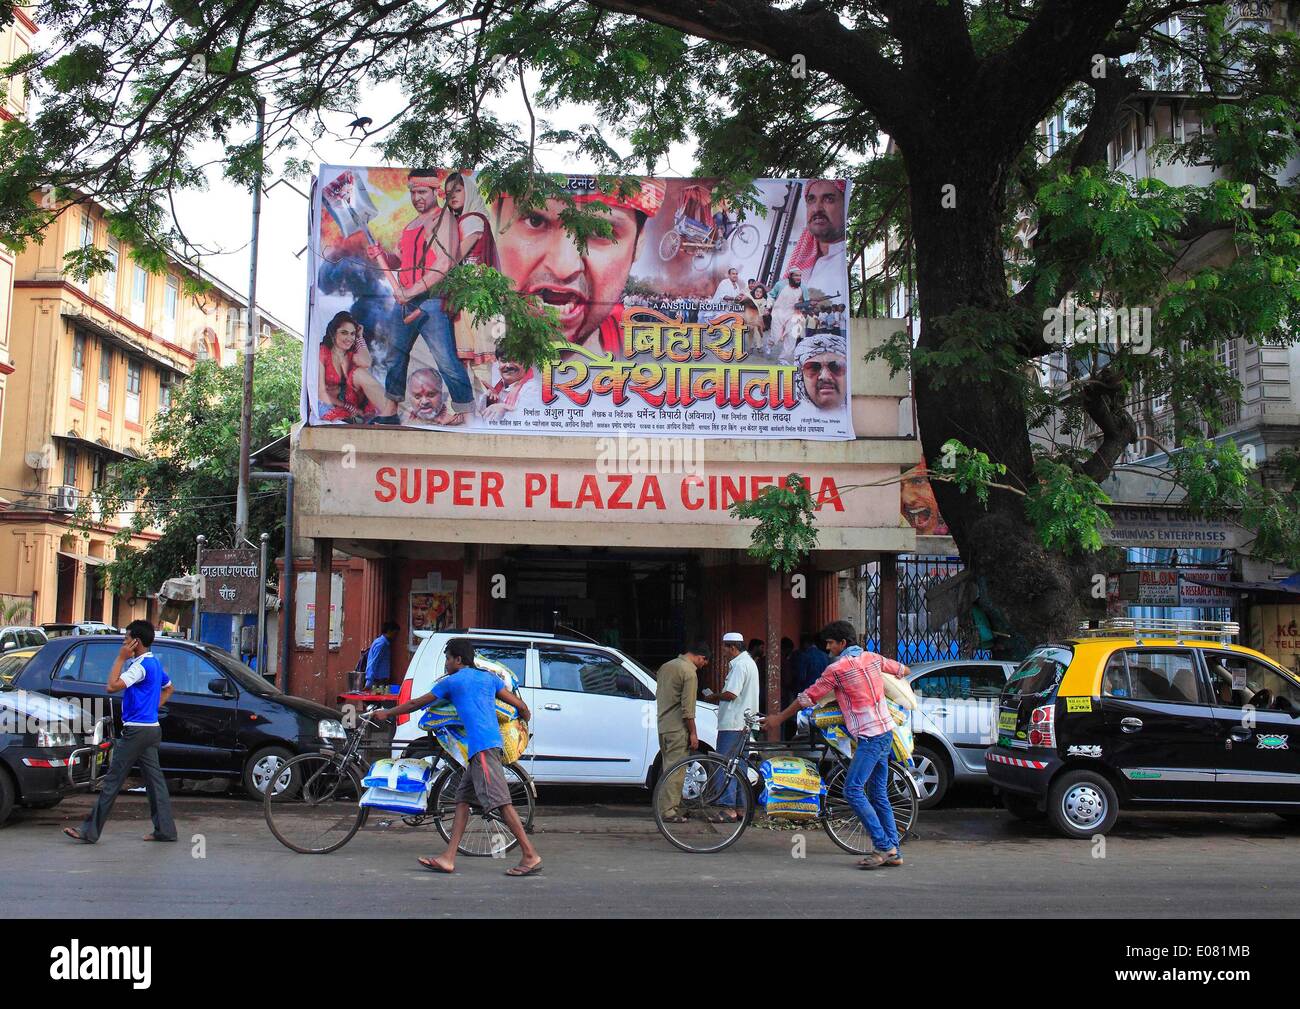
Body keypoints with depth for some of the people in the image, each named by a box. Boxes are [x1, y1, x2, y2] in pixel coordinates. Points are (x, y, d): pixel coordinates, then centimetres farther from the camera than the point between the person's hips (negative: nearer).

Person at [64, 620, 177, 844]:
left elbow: (112, 686, -23)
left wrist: (121, 658, -16)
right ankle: (165, 830, 9)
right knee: (154, 779, 9)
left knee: (113, 781, -3)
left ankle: (90, 831, 2)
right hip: (151, 728, 10)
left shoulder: (141, 665, -16)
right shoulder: (155, 663, 14)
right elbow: (168, 688, 29)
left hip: (136, 731, -10)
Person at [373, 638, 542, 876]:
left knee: (500, 801, -11)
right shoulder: (489, 677, 20)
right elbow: (521, 706, 15)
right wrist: (525, 718, 38)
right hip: (491, 743, 8)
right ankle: (448, 858, 7)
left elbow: (417, 703, 16)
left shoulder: (452, 681, 6)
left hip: (481, 745, -8)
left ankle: (530, 856, -15)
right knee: (463, 797, 10)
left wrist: (386, 713, 29)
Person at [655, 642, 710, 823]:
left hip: (662, 726, 9)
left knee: (668, 768, 15)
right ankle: (669, 811, -6)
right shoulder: (690, 672, -13)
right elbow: (687, 708, -17)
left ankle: (666, 808, 19)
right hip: (678, 728, -9)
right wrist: (693, 733, -12)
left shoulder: (666, 666, 15)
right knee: (676, 770, -5)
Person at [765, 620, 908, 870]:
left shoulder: (838, 668, -10)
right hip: (886, 732, 9)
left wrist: (779, 718, 7)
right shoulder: (873, 658, 11)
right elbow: (903, 670, 27)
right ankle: (892, 851, 11)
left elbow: (808, 698, -3)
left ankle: (882, 846, -12)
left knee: (853, 791, -10)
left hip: (869, 736, -9)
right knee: (878, 794, 11)